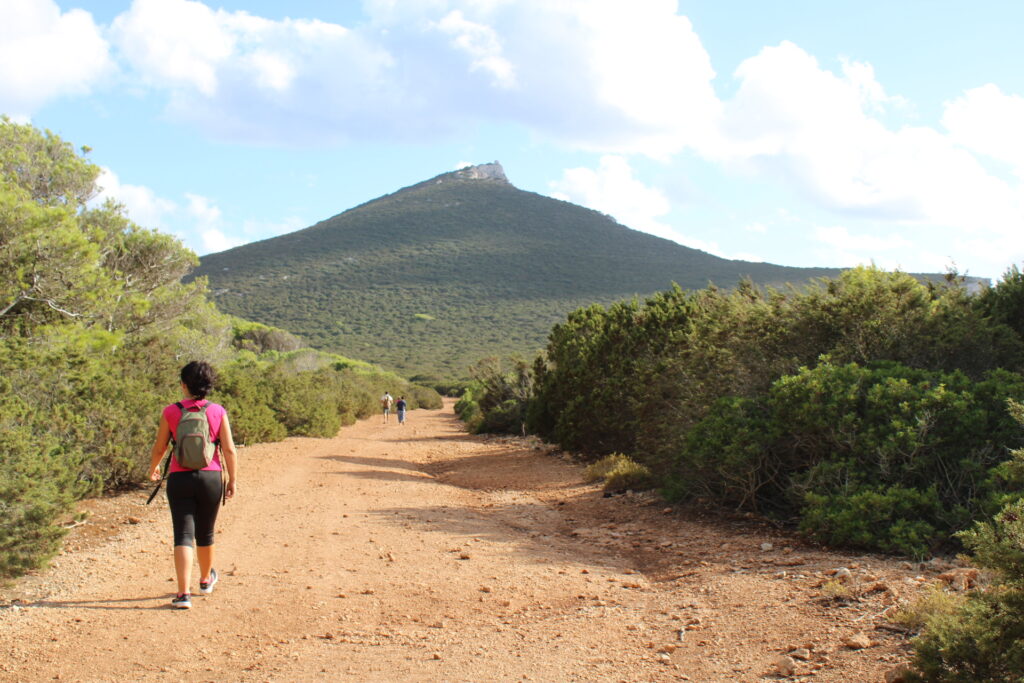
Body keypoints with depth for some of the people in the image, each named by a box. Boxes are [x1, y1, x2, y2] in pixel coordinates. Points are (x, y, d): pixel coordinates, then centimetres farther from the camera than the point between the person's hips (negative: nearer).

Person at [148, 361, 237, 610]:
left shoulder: (171, 412, -4)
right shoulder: (217, 412, -3)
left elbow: (159, 448, 5)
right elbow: (229, 451, -4)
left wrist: (153, 468, 25)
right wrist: (232, 480, 6)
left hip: (180, 478, -1)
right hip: (211, 477, 1)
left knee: (183, 535, -1)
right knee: (205, 533, 19)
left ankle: (184, 592, -11)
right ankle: (206, 580, 40)